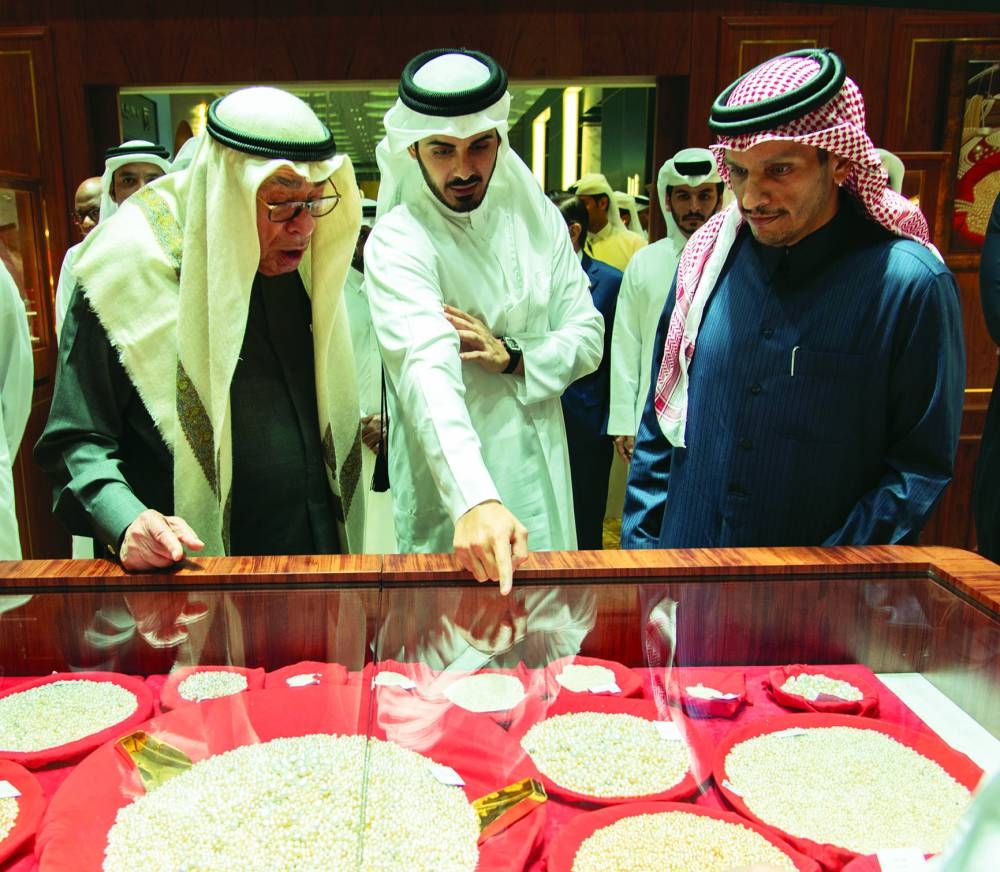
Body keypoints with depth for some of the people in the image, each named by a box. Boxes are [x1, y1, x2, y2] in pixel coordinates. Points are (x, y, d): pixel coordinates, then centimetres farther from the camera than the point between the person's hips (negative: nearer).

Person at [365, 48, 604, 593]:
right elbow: (427, 372, -32)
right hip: (450, 491, -5)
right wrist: (475, 501, -45)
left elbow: (588, 336, 4)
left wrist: (512, 358, -16)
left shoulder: (537, 217, 2)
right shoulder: (398, 242, -16)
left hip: (543, 470, 5)